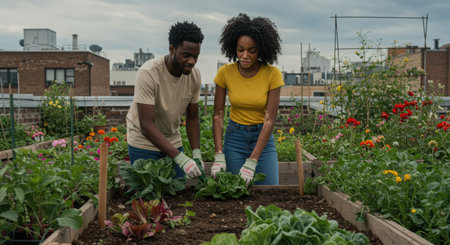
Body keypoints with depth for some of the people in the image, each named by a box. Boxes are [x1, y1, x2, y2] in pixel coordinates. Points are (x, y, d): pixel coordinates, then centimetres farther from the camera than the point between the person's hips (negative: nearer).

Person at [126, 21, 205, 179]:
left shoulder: (194, 75, -8)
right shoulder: (148, 73, -26)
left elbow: (192, 118, 3)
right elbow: (146, 126, -30)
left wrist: (196, 154, -10)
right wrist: (180, 158, -36)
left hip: (173, 142, 5)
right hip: (144, 143, -5)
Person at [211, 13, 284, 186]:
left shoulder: (272, 74, -14)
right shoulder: (225, 73, -9)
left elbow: (269, 120, -17)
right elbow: (218, 115, -7)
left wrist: (252, 162, -23)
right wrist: (219, 155, -17)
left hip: (263, 138, -1)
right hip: (234, 137, 1)